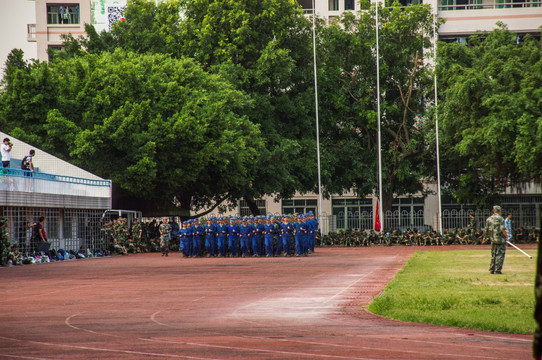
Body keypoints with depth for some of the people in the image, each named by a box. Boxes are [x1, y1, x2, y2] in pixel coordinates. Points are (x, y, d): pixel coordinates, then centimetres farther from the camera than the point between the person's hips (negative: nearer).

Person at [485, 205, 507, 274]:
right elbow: (503, 230, -19)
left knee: (493, 255, 14)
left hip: (492, 239, 5)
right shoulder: (500, 219, -11)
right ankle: (498, 270, -6)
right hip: (500, 239, -5)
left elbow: (486, 231, 7)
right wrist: (506, 236, -4)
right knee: (500, 255, -1)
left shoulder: (489, 219, 6)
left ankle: (491, 270, 14)